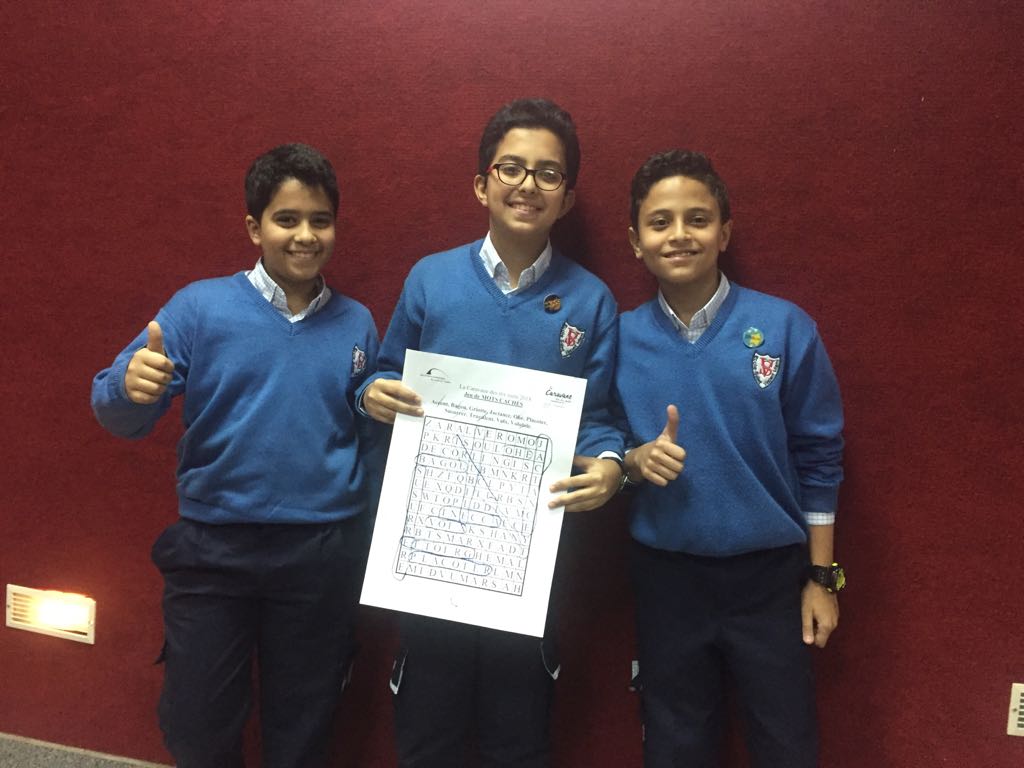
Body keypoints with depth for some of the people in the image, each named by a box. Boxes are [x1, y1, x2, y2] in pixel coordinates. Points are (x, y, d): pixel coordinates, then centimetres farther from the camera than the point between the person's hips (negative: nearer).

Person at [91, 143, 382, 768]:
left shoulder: (356, 324, 1)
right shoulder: (202, 306, -5)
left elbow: (371, 440, 7)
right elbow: (117, 415, -7)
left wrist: (366, 547, 2)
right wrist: (131, 387, -30)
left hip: (323, 557, 2)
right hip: (213, 549, -1)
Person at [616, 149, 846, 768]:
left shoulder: (784, 327, -9)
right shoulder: (623, 338, -4)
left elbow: (818, 459, -4)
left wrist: (822, 577, -1)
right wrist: (636, 460, -18)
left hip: (769, 573, -1)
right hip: (665, 575, 2)